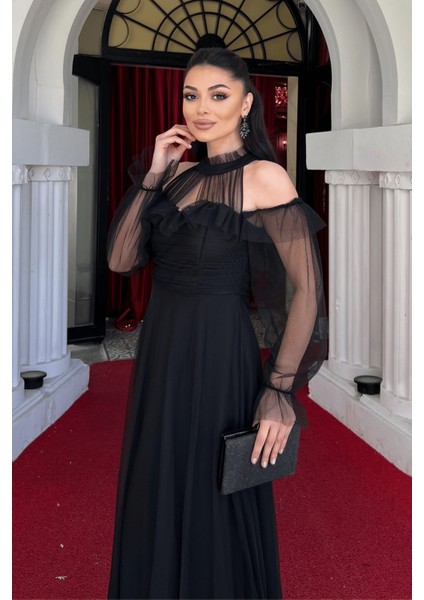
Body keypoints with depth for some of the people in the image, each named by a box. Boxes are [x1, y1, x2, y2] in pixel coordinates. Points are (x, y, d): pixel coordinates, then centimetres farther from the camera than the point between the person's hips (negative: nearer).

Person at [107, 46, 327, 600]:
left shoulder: (264, 177, -10)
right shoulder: (179, 174, 9)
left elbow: (305, 290, -13)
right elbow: (121, 260, 1)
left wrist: (281, 390, -18)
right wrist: (153, 174, -4)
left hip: (218, 356, -6)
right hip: (159, 352, 7)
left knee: (213, 508, 10)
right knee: (156, 499, 20)